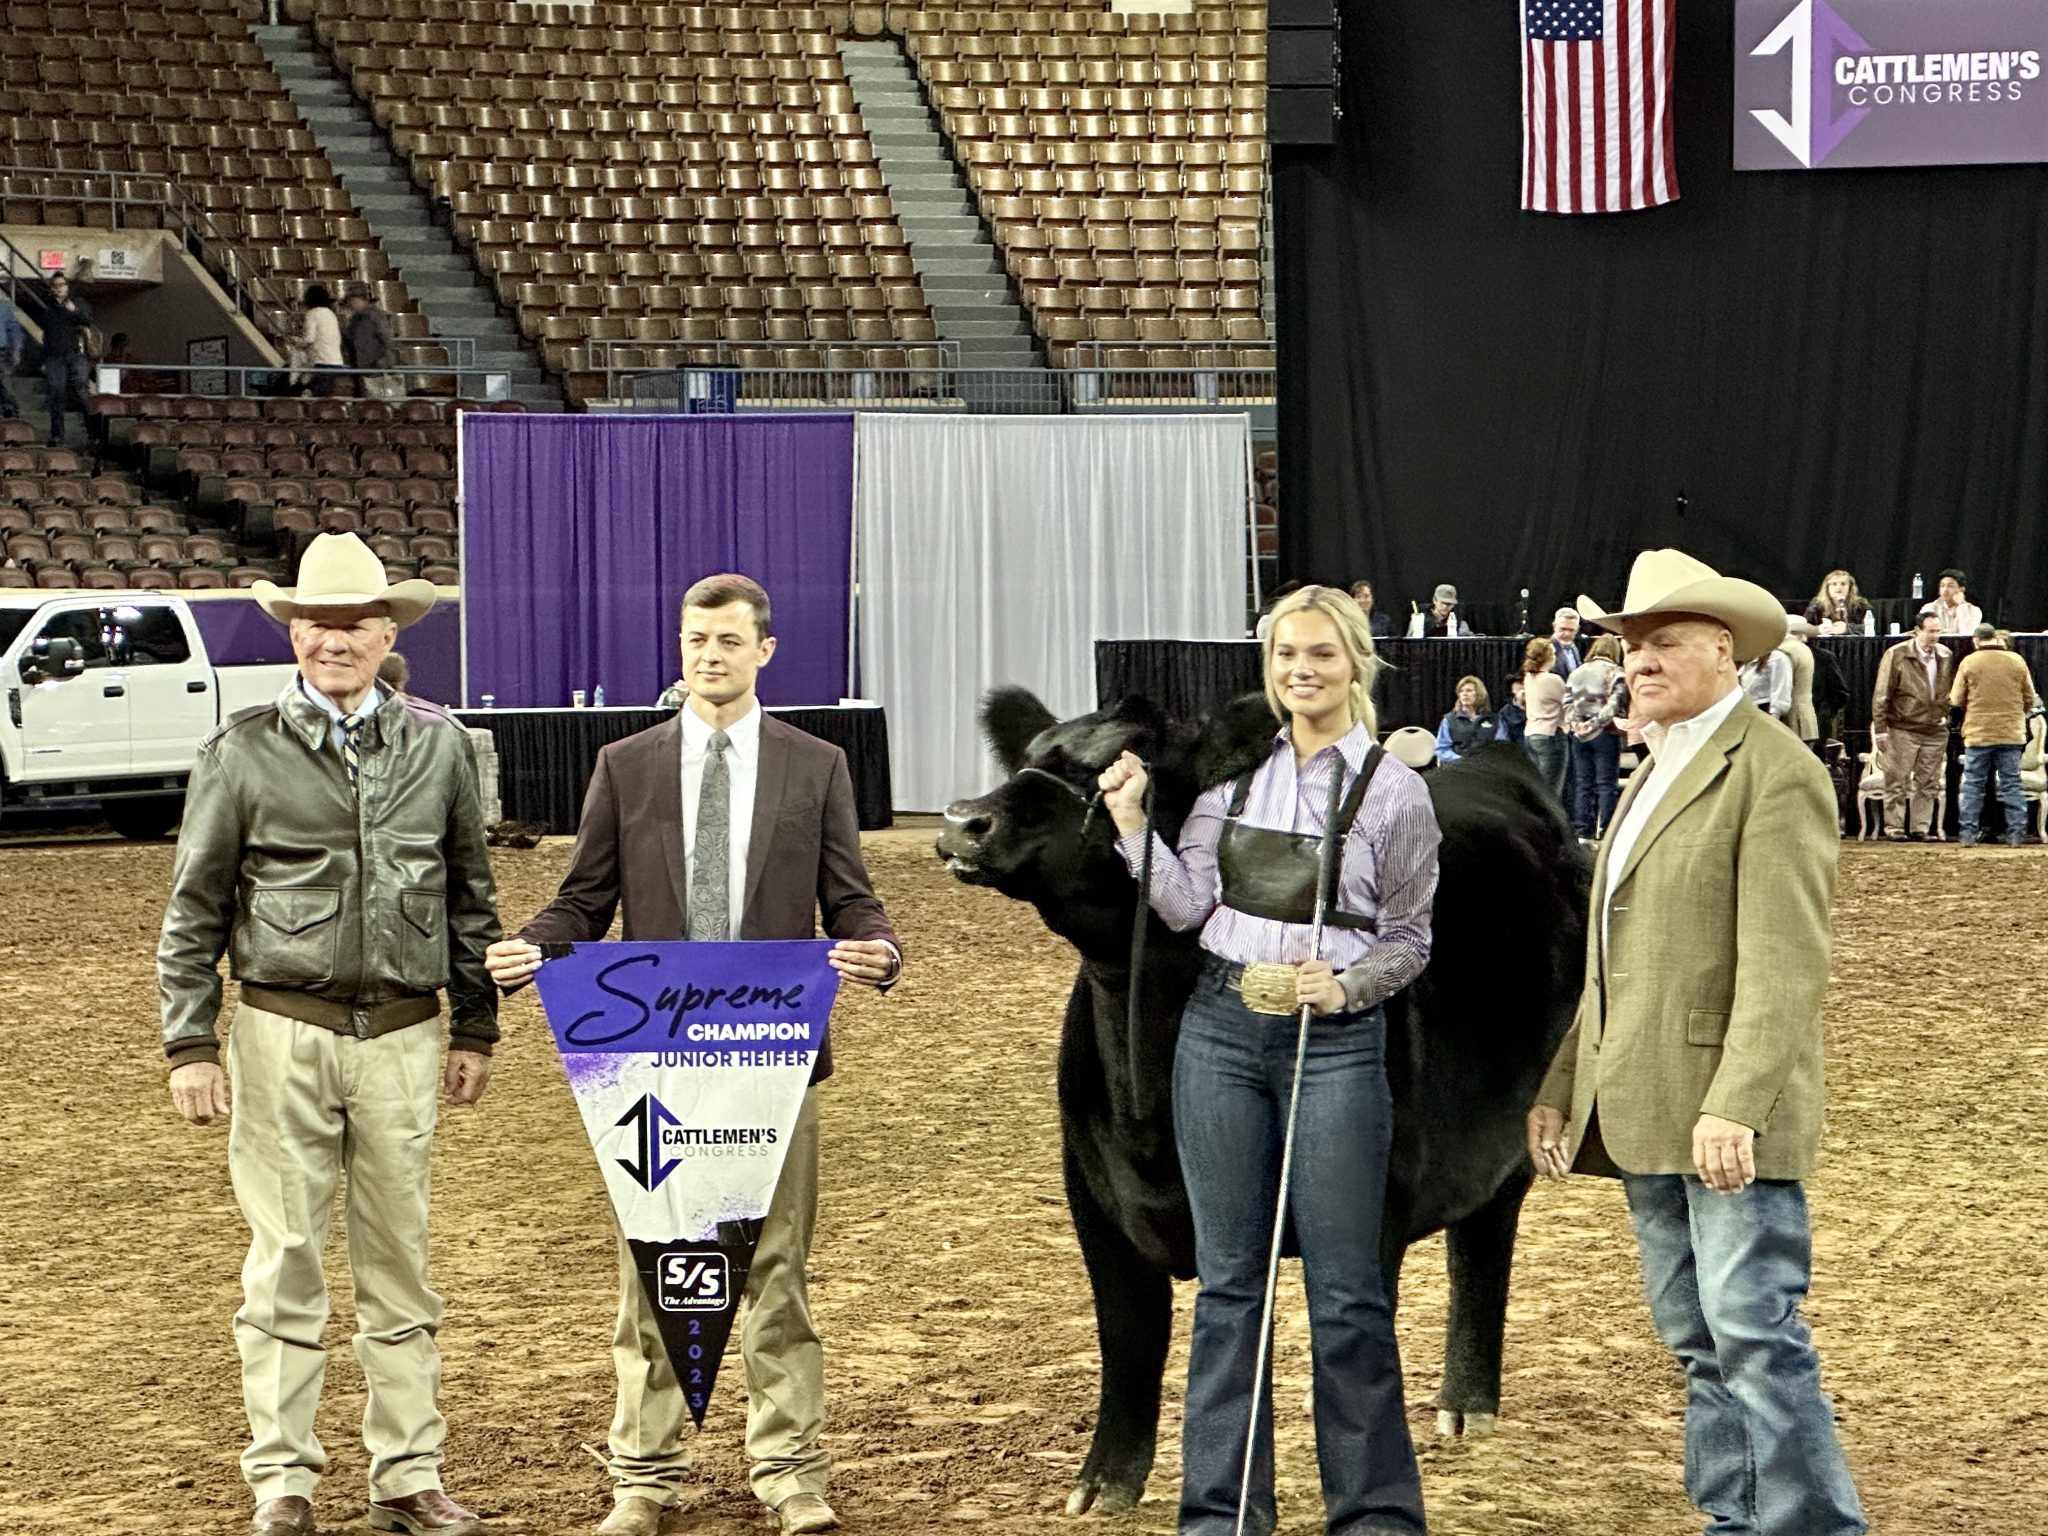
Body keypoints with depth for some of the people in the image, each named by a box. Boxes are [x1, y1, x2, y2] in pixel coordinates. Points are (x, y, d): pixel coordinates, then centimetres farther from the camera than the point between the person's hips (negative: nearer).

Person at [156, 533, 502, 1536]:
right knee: (284, 1264, 3)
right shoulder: (244, 753, -1)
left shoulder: (439, 746, 6)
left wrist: (475, 1030, 12)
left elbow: (469, 899, 13)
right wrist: (188, 1045, -2)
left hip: (402, 1038, 2)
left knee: (399, 1265, 8)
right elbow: (193, 912, 3)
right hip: (283, 1033, -2)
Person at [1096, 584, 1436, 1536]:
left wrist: (1346, 986, -15)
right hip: (1220, 1030, 3)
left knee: (1345, 1292, 1)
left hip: (1335, 1043, -3)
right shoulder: (1235, 772, 6)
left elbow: (1408, 939, 1)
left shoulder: (1393, 791, -3)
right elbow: (1187, 906, 3)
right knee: (1228, 1279, 9)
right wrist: (1131, 821, -7)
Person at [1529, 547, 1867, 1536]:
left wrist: (1735, 1107, -27)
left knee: (1755, 1335, -10)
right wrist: (1563, 1087, 17)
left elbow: (1783, 965, -19)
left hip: (1727, 1118, -9)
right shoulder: (1656, 776, 19)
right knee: (1697, 1342, 12)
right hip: (1645, 1119, 9)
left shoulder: (1774, 774, -10)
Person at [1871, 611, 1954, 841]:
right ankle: (1894, 827, 3)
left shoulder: (1947, 656, 7)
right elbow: (1881, 695, -5)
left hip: (1935, 731, 4)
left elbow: (1953, 691, 21)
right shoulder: (1896, 655, -6)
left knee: (1928, 783, 5)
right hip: (1903, 730, -4)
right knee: (1897, 782, -2)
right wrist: (1880, 728, -9)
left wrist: (1947, 716, 11)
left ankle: (1920, 826, 11)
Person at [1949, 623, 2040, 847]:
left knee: (1972, 785, 6)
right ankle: (2016, 835, 4)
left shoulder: (1969, 662, -5)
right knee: (2011, 784, 6)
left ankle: (1968, 834, 3)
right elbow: (2030, 700, 7)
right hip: (2011, 734, 1)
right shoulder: (2017, 661, 0)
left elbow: (1956, 700, -1)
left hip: (1978, 734, -1)